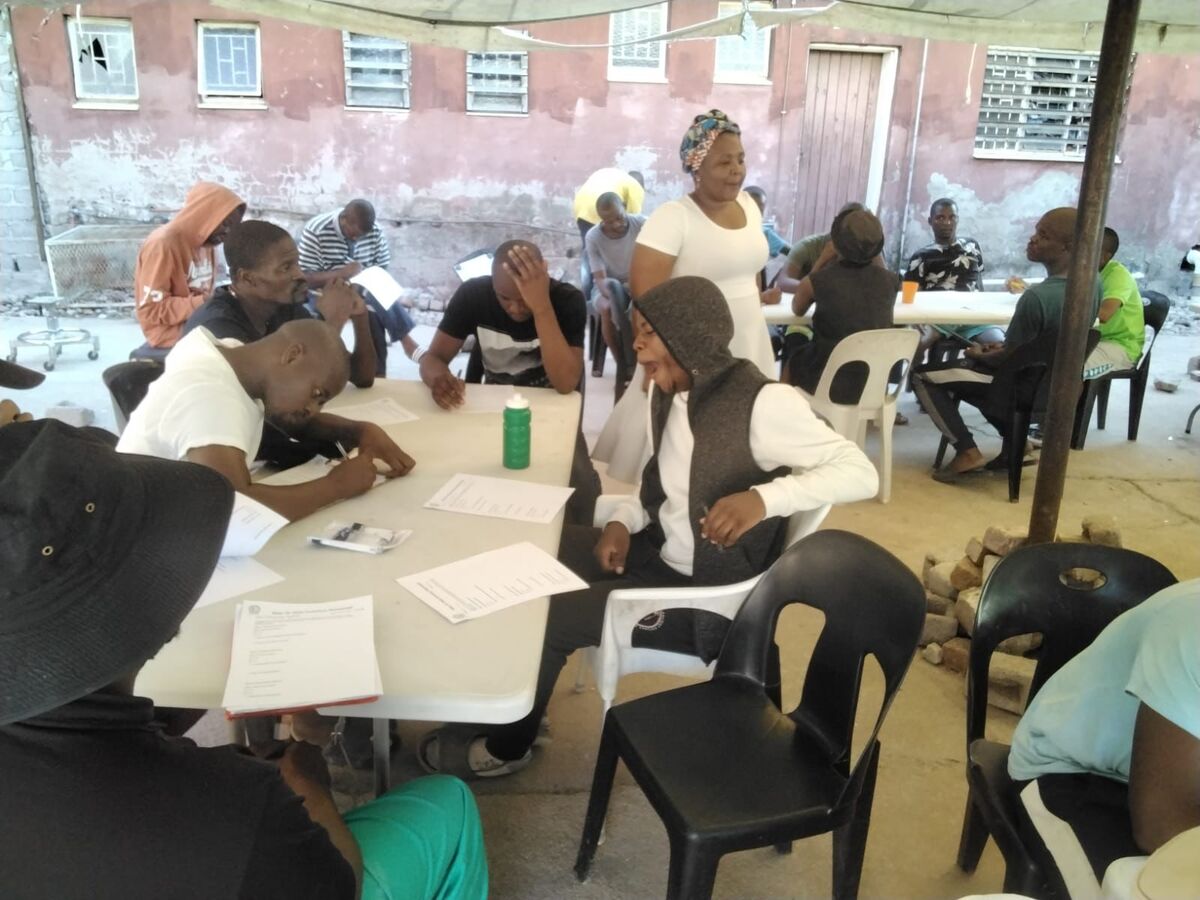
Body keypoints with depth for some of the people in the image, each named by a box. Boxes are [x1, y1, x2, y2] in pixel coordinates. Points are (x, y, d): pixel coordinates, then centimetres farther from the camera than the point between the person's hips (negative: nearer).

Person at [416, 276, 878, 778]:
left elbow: (861, 472, -24)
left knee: (544, 618, -12)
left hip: (708, 592, -8)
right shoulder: (666, 393, 1)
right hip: (658, 551, 8)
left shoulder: (760, 401, -23)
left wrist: (763, 498, -38)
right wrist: (625, 521, -6)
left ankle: (507, 746, 17)